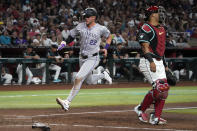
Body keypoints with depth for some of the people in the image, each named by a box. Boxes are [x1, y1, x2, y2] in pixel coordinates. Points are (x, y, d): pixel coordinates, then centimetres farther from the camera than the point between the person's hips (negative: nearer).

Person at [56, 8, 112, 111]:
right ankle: (103, 75, 50)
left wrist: (106, 47, -2)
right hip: (82, 58, 6)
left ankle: (68, 102, -22)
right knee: (89, 80, 19)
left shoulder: (101, 29, -9)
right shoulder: (80, 27, -1)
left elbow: (109, 37, 10)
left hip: (93, 59, -6)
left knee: (79, 77, -21)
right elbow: (71, 35, 9)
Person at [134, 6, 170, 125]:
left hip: (159, 63, 9)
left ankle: (156, 117, 7)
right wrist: (151, 61, -26)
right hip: (148, 62, -9)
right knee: (160, 87, -18)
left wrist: (165, 65, 23)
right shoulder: (146, 28, -8)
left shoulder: (161, 29, 19)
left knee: (164, 90, 3)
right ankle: (141, 109, -2)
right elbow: (145, 46, -16)